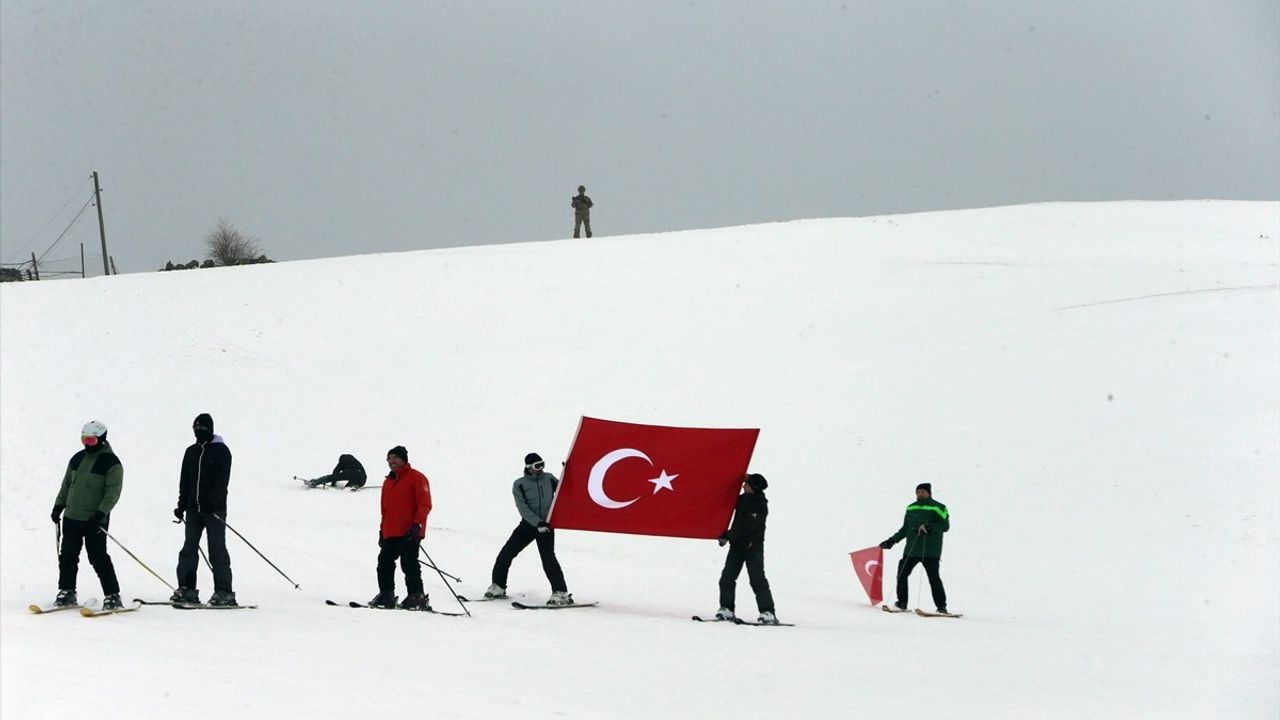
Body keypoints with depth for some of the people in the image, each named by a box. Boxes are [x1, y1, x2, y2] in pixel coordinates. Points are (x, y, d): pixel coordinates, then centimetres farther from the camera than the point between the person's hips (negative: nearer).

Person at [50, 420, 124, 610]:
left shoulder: (111, 463, -7)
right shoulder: (77, 459, 12)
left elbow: (113, 492, -12)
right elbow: (66, 484, 20)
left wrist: (101, 512, -22)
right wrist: (58, 505, 12)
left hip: (95, 520, -6)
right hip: (72, 516, 6)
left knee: (98, 557, -8)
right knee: (68, 555, 6)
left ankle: (112, 595, -3)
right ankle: (66, 591, 17)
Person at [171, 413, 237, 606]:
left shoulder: (221, 451, -3)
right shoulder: (191, 452, 15)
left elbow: (222, 481, -11)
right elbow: (184, 480, 18)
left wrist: (212, 502, -22)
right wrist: (182, 505, 10)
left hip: (214, 508, -6)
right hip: (194, 508, 6)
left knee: (217, 549, -6)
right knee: (189, 548, 2)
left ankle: (224, 592, -4)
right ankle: (186, 589, 4)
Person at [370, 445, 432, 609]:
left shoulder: (416, 478, -3)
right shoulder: (388, 482, 22)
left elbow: (425, 505, -9)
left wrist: (417, 525, -19)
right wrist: (382, 531, 22)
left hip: (409, 534, -8)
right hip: (390, 534, 8)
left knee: (409, 564, -10)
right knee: (384, 563, 6)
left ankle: (417, 597, -6)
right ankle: (386, 595, 14)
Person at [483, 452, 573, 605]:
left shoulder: (549, 479, 3)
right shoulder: (520, 484, -3)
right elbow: (522, 508, -12)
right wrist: (538, 523, -22)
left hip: (546, 525, -1)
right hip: (528, 523, 1)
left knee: (548, 558, -17)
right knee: (506, 552, -2)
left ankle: (561, 593, -15)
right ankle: (498, 587, 15)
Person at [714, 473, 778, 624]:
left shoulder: (760, 505, -16)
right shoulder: (743, 499, 8)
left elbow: (746, 527, -23)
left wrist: (728, 535, -23)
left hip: (753, 546, -8)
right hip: (737, 544, 8)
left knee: (757, 580, -10)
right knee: (727, 577, 4)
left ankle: (768, 613, -9)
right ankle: (726, 609, 10)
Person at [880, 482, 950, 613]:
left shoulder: (937, 508, -1)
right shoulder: (911, 508, 17)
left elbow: (945, 526, -6)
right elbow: (905, 529, 23)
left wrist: (929, 527, -21)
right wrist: (891, 541, 20)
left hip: (930, 551, -6)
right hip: (912, 549, 6)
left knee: (933, 577, -9)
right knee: (902, 573, 2)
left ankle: (941, 606, -4)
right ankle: (902, 602, 12)